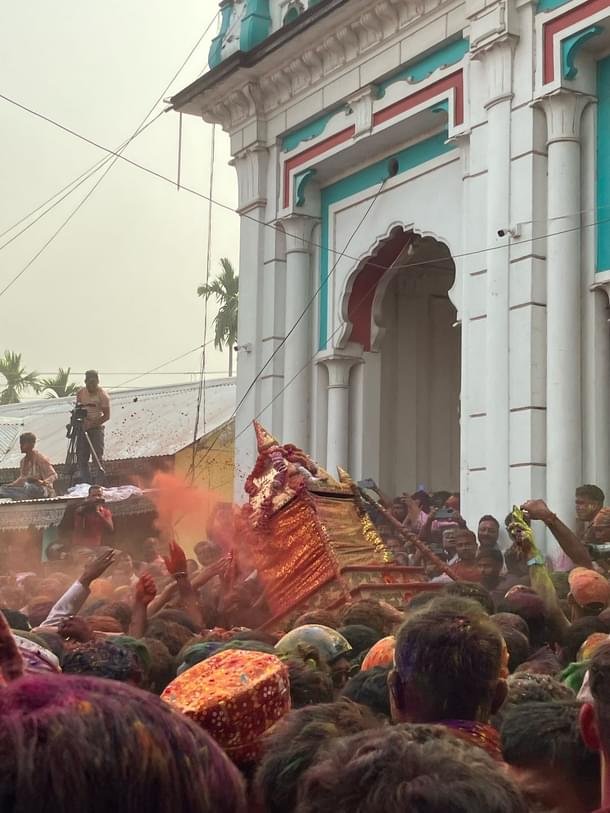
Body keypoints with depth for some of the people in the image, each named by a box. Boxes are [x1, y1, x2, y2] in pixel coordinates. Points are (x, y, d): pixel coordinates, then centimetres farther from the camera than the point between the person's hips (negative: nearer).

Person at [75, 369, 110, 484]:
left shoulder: (103, 395, -10)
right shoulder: (81, 392, 5)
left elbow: (106, 416, -11)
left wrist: (92, 423, -21)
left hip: (96, 428, -5)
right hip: (83, 428, 5)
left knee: (97, 458, -7)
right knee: (81, 458, 5)